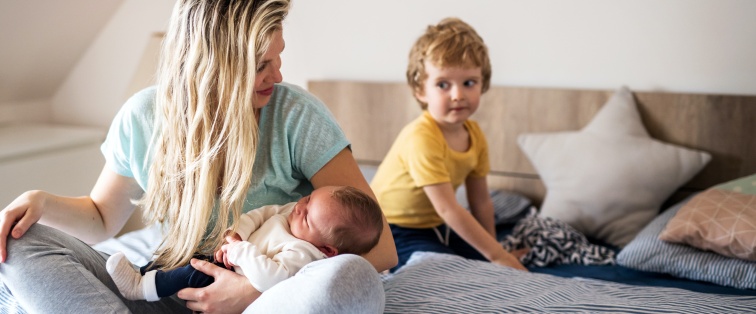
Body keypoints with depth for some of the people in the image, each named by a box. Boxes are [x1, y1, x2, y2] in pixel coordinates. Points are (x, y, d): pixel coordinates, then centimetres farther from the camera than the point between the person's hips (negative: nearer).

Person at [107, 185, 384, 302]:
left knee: (195, 274, -24)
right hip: (232, 260, 9)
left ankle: (138, 288, -11)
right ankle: (144, 273, 20)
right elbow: (260, 214, 0)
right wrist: (234, 237, -15)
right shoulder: (292, 210, -6)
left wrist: (240, 250, -33)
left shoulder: (303, 254, -32)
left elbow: (270, 278, -43)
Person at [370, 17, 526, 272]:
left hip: (433, 226, 8)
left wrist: (492, 250, 6)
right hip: (396, 231, -7)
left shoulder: (475, 135, -5)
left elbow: (481, 201, 4)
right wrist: (497, 255, -28)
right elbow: (447, 208, -31)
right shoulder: (421, 137, -29)